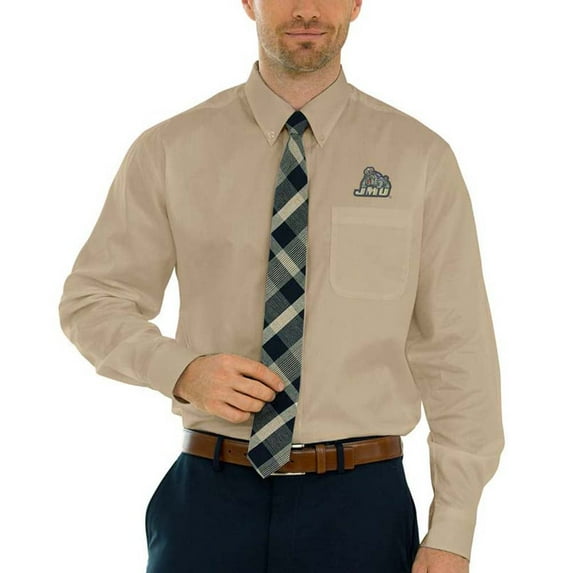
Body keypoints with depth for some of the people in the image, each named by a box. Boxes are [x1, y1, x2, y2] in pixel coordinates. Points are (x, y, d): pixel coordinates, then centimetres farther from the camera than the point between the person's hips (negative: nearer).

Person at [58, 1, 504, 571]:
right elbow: (90, 302, 7)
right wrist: (181, 370, -13)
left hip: (360, 504, 0)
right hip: (211, 499, 0)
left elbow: (459, 354, -2)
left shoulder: (421, 158, -1)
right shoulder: (170, 150, 1)